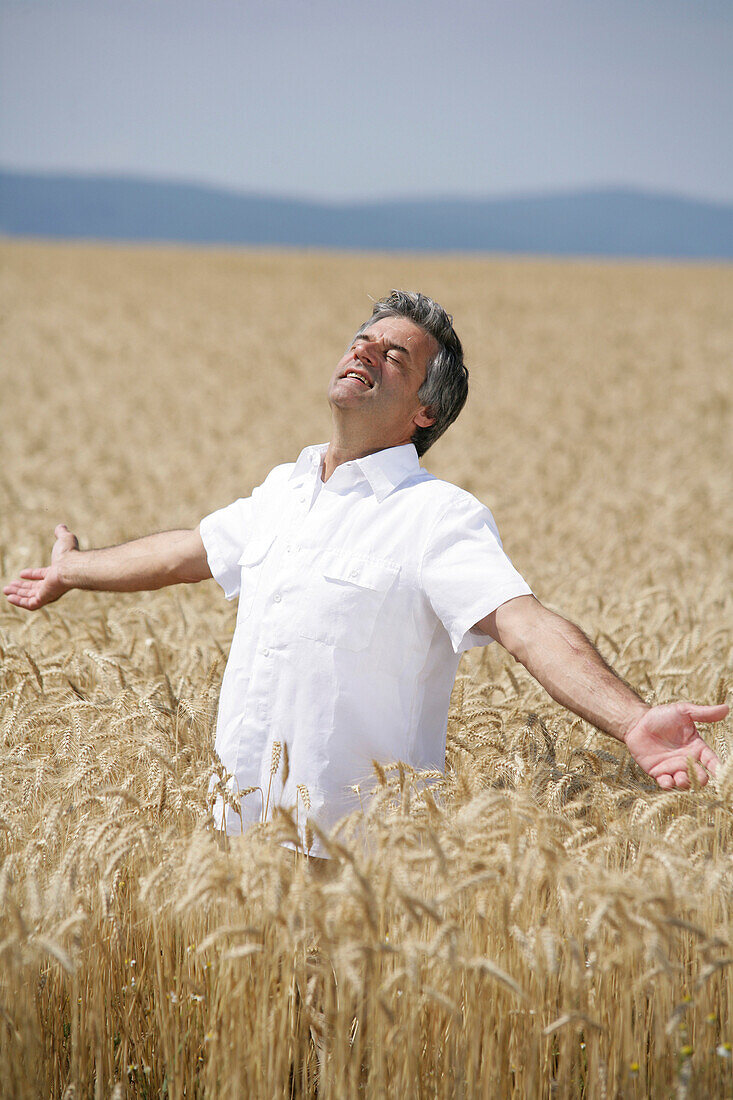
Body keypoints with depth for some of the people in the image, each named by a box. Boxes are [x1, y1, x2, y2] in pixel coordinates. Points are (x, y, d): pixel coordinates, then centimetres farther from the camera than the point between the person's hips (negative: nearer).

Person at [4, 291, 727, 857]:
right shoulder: (284, 490, 10)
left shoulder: (441, 517, -12)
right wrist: (72, 571, 44)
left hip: (363, 853, -6)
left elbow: (527, 625, -27)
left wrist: (631, 722, -44)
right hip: (241, 833, 7)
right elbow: (187, 553, 28)